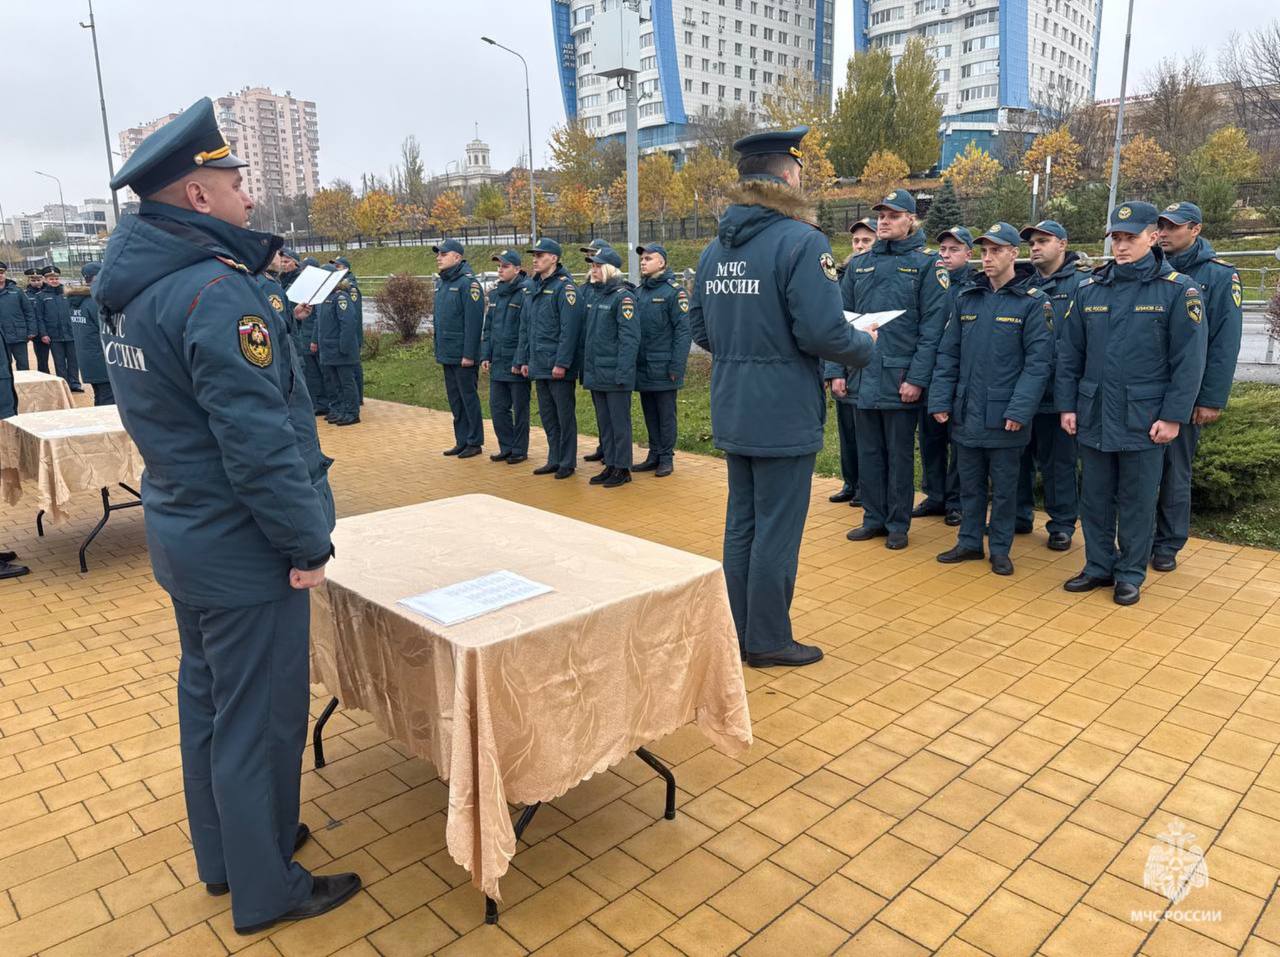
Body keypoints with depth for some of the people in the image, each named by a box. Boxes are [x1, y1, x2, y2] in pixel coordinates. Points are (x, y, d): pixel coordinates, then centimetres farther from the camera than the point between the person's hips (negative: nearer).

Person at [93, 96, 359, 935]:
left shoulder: (134, 284, 6)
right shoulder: (216, 295, -24)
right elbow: (259, 440, -27)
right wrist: (306, 542, -16)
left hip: (183, 533, 10)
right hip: (243, 549, -10)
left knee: (207, 698, 21)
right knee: (258, 719, 5)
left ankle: (224, 853, 40)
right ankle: (266, 890, 23)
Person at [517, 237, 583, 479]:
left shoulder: (564, 286, -12)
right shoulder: (531, 287, 13)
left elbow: (570, 329, -18)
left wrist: (561, 363, -21)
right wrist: (524, 359, 13)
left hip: (558, 366, -8)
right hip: (538, 365, 8)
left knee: (565, 415, 2)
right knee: (547, 415, 14)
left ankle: (567, 462, 11)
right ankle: (554, 460, 25)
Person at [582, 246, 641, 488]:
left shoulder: (623, 296, -11)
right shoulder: (596, 296, 15)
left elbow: (629, 339, -16)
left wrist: (623, 373, -21)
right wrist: (586, 368, 15)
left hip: (614, 375, -8)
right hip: (595, 374, 8)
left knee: (619, 421, 0)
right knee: (604, 422, 13)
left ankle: (622, 468, 9)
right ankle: (610, 465, 22)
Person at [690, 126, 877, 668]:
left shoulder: (715, 247, 8)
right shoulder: (801, 241, -15)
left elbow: (700, 329, 12)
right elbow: (821, 332, -21)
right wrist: (865, 346, -2)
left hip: (732, 412, 7)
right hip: (784, 413, -7)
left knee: (741, 522, 16)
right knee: (777, 529, 4)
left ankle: (739, 633, 29)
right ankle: (768, 642, 17)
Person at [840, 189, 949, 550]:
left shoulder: (926, 264, -3)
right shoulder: (859, 265, 10)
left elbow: (933, 325, -9)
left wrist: (917, 378, -16)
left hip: (901, 379, -4)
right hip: (863, 378, 4)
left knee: (899, 455, 6)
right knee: (868, 452, 12)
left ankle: (898, 524, 18)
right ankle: (873, 517, 25)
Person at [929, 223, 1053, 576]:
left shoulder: (1032, 302, -4)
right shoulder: (966, 298, 8)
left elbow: (1038, 361, -10)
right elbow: (948, 354, 9)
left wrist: (1019, 409, -19)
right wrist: (940, 400, 0)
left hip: (1004, 415, -4)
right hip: (966, 412, 4)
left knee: (1003, 487, 8)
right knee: (970, 483, 13)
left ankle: (1000, 549, 20)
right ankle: (969, 542, 26)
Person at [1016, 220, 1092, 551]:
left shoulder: (1081, 283, -5)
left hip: (1059, 391, -5)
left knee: (1059, 462, 6)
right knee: (1020, 456, 13)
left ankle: (1062, 524, 18)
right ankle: (1020, 515, 28)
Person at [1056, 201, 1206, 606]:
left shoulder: (1178, 290, -5)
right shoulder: (1088, 289, 5)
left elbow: (1189, 360, -7)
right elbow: (1069, 353, 9)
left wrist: (1173, 416, -11)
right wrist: (1067, 405, 4)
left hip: (1144, 418, -3)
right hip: (1094, 416, 4)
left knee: (1137, 501, 7)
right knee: (1095, 497, 11)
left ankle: (1131, 574, 20)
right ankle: (1099, 567, 26)